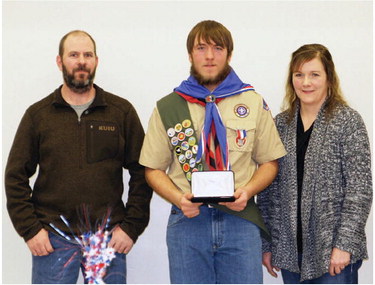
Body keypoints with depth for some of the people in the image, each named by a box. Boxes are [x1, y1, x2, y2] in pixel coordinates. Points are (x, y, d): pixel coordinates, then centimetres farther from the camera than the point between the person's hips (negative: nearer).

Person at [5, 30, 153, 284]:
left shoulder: (122, 111, 5)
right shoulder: (38, 114, 5)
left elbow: (142, 174, 4)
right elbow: (16, 177, 5)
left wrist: (132, 227, -3)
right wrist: (30, 229, -4)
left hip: (109, 236, 0)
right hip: (53, 239, 0)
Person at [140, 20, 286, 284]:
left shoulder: (254, 103, 8)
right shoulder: (167, 107, 7)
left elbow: (269, 162, 9)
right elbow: (154, 169, 7)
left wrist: (247, 192, -9)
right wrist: (179, 198, -11)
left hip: (241, 219, 0)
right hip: (188, 220, 0)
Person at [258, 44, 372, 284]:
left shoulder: (348, 121, -5)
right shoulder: (281, 124, 7)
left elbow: (360, 189, -9)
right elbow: (268, 189, 7)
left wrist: (344, 244, -14)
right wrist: (267, 245, 6)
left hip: (334, 251, -4)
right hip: (290, 250, 4)